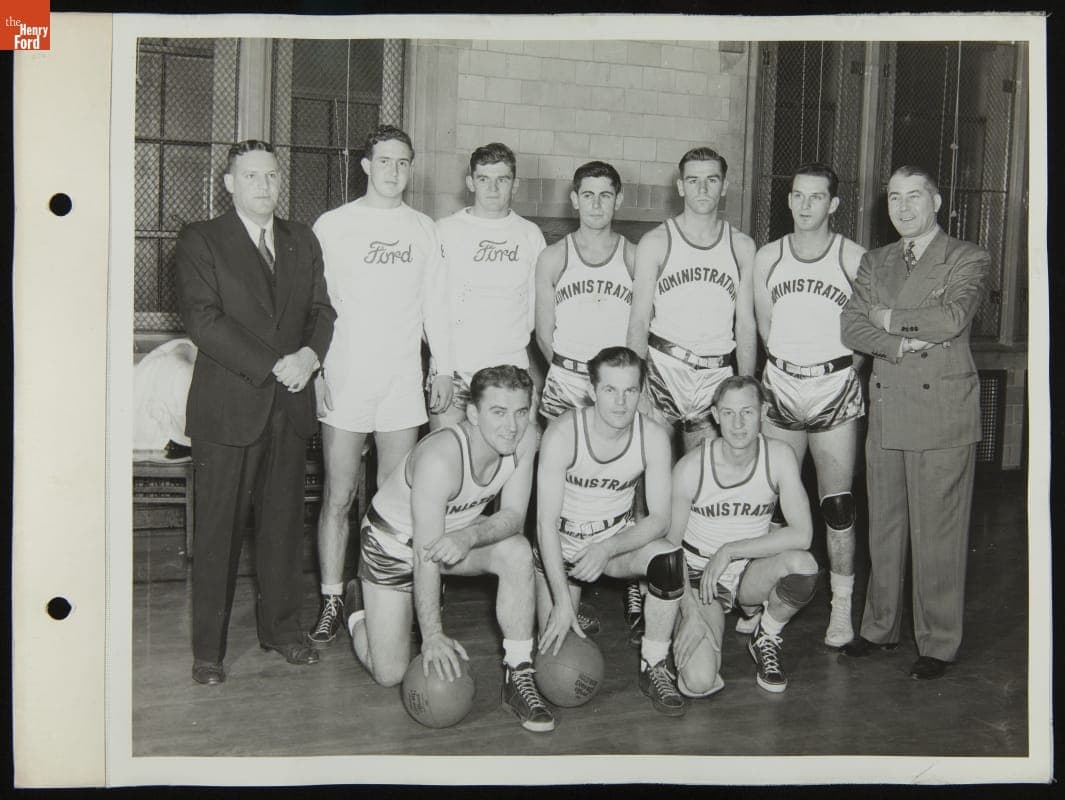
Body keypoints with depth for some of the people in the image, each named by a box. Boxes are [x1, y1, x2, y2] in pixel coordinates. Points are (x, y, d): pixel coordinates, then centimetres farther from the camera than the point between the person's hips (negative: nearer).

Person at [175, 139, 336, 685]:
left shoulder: (302, 242, 16)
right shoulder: (200, 241, 0)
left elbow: (322, 309, 12)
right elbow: (203, 320, -11)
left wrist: (310, 353, -10)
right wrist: (272, 366, -17)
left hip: (290, 407, 4)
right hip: (227, 408, -4)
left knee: (284, 522, 11)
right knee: (218, 530, 1)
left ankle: (281, 626, 25)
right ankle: (208, 648, 12)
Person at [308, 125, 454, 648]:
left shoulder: (424, 229, 12)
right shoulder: (332, 226, 3)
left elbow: (435, 305, 14)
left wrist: (443, 369, 9)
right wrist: (314, 368, -7)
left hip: (403, 381, 2)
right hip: (345, 379, -2)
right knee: (339, 498, 0)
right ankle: (332, 601, 10)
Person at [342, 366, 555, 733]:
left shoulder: (524, 439, -20)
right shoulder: (440, 459, -38)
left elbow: (513, 516, -16)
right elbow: (425, 554, -33)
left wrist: (467, 538, -37)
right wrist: (433, 635, -31)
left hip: (456, 529, 5)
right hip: (394, 541, -5)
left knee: (518, 552, -27)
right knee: (390, 674, -3)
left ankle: (518, 676, -13)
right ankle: (358, 605, 30)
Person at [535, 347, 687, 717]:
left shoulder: (652, 436, -16)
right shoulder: (562, 433, -24)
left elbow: (659, 518, -13)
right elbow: (546, 523, -23)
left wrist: (607, 549, -30)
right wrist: (562, 601, -28)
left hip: (620, 536, 2)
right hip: (561, 543, -2)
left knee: (669, 558, -30)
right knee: (557, 649, -15)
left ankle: (654, 668, -12)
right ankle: (572, 615, 24)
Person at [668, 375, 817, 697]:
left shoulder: (778, 456, -13)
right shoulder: (690, 468, -18)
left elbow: (802, 534, -20)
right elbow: (670, 547, -10)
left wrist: (729, 551, -24)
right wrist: (691, 613, -19)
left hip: (752, 573, 2)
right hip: (699, 578, -2)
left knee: (802, 563, -33)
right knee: (698, 683, -22)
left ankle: (766, 638, -1)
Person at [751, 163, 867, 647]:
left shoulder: (854, 258, -4)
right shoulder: (767, 258, 5)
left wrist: (841, 374, 4)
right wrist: (789, 368, 11)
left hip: (836, 388, -2)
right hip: (780, 385, 3)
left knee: (837, 504, -1)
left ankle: (841, 609, 9)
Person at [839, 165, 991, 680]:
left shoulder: (968, 260, 1)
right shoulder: (874, 262, 16)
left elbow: (952, 318, -16)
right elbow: (851, 327, 5)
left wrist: (888, 319, -4)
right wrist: (898, 344, -12)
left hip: (942, 412, -5)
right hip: (885, 411, 5)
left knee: (938, 534, 0)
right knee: (883, 527, 12)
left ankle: (938, 644, 11)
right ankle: (880, 628, 25)